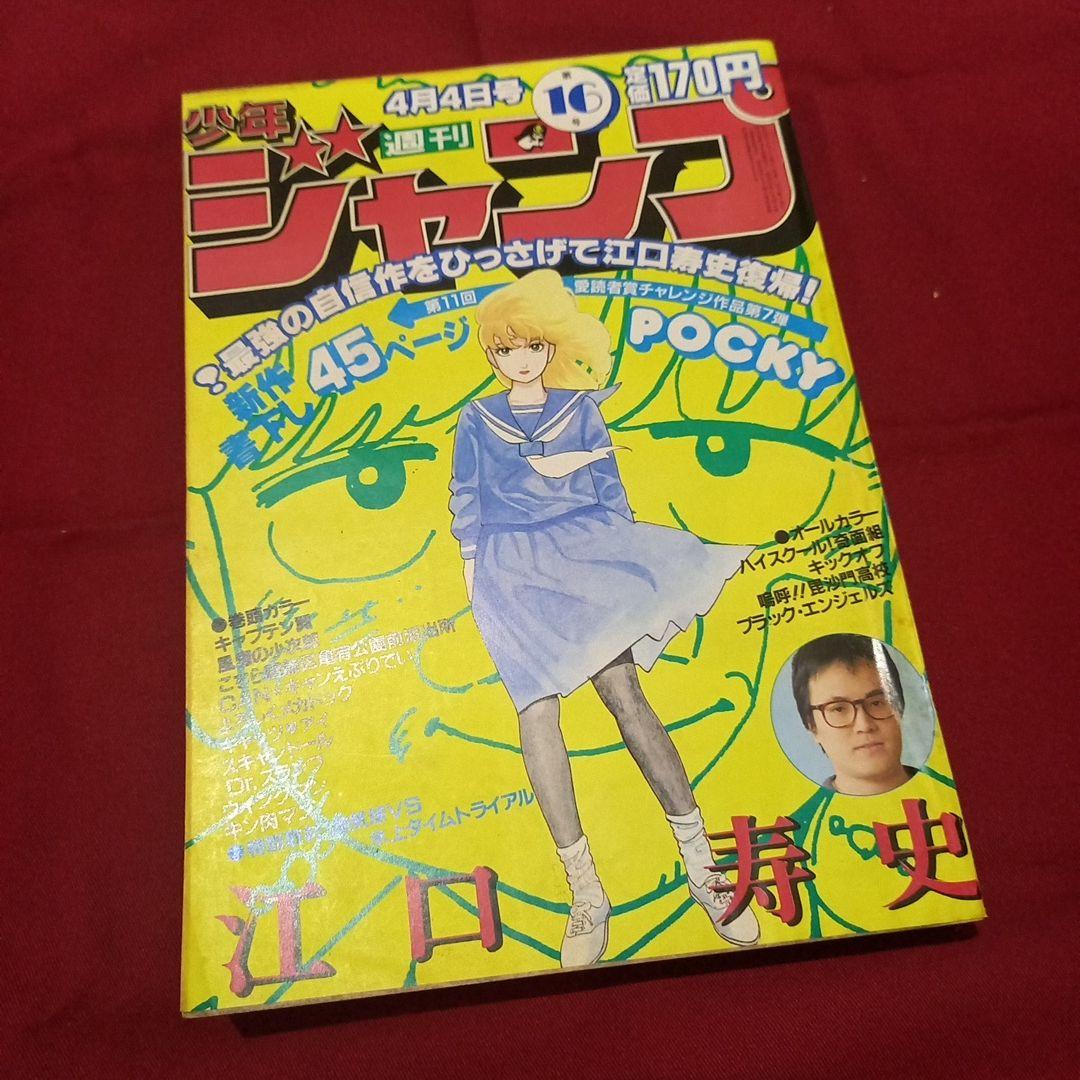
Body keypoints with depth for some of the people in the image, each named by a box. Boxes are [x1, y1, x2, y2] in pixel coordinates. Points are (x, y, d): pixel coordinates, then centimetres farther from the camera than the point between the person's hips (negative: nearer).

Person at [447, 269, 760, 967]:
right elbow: (466, 505, 13)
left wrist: (620, 558, 5)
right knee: (537, 710, -16)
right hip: (514, 569, 1)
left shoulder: (581, 409, 16)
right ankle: (586, 894, -13)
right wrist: (473, 574, 3)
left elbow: (610, 492, 14)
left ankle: (702, 867, -12)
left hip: (584, 551, 0)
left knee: (622, 691, -18)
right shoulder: (476, 421, 16)